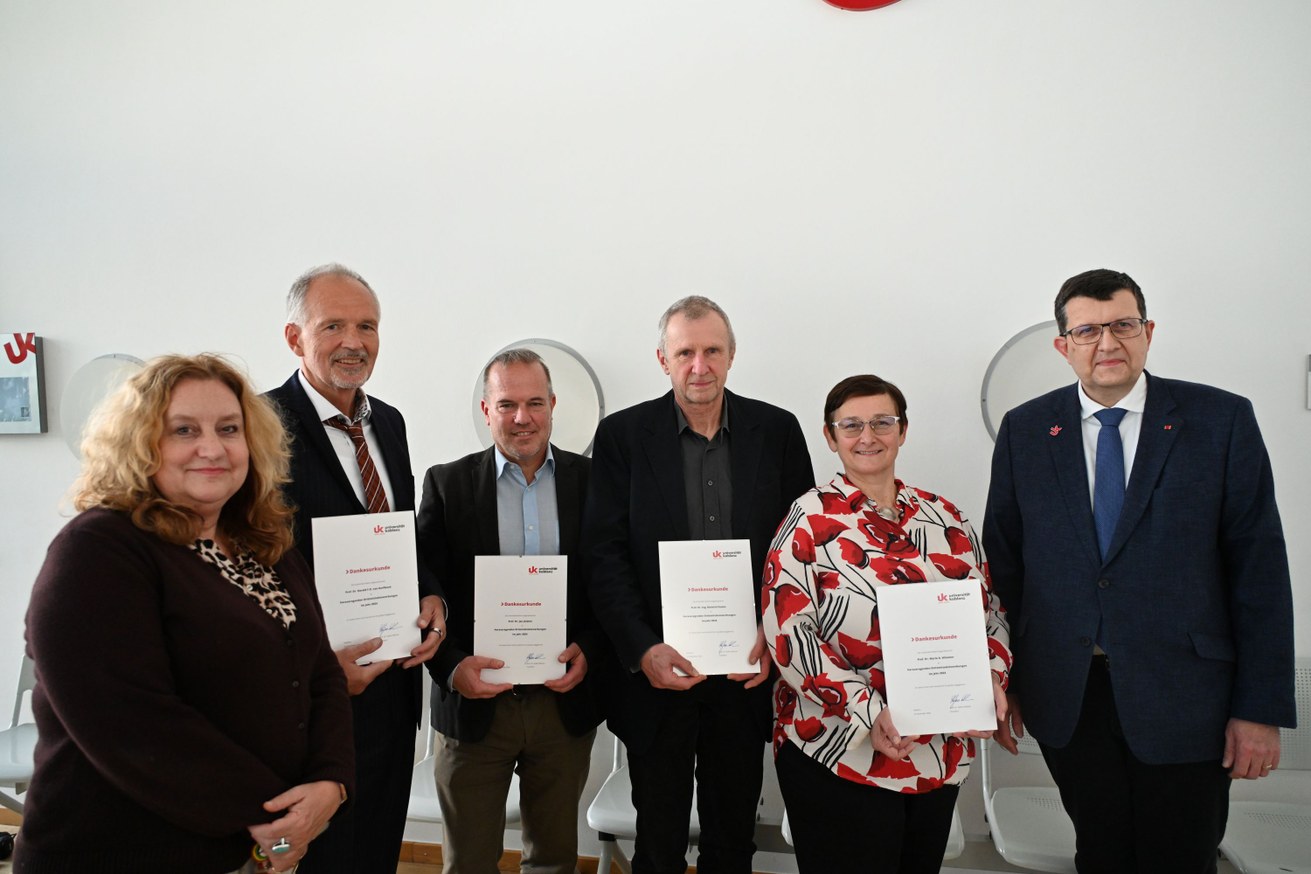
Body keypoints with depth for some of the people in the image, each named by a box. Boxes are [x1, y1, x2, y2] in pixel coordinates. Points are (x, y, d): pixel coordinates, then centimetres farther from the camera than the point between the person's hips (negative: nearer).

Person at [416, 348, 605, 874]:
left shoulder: (591, 481, 0)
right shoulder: (447, 484, -2)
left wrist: (589, 651, -13)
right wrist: (451, 667, -18)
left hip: (567, 702, 1)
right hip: (473, 703, 0)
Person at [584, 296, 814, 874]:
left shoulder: (777, 431, 1)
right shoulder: (622, 435, -3)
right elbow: (605, 555, -7)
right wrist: (643, 649, -17)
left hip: (748, 672, 1)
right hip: (657, 672, -1)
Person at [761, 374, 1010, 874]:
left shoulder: (947, 519, 7)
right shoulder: (811, 521, -7)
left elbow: (990, 614, 13)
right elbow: (787, 631, -14)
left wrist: (992, 679, -6)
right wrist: (868, 713, -21)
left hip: (940, 756, 5)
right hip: (839, 757, -4)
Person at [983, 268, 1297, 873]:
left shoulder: (1222, 420, -4)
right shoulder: (1023, 431, 1)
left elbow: (1259, 567, -4)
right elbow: (1003, 561, 5)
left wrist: (1262, 708, -6)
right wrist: (1001, 680, 4)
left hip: (1183, 698, -1)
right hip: (1066, 700, 2)